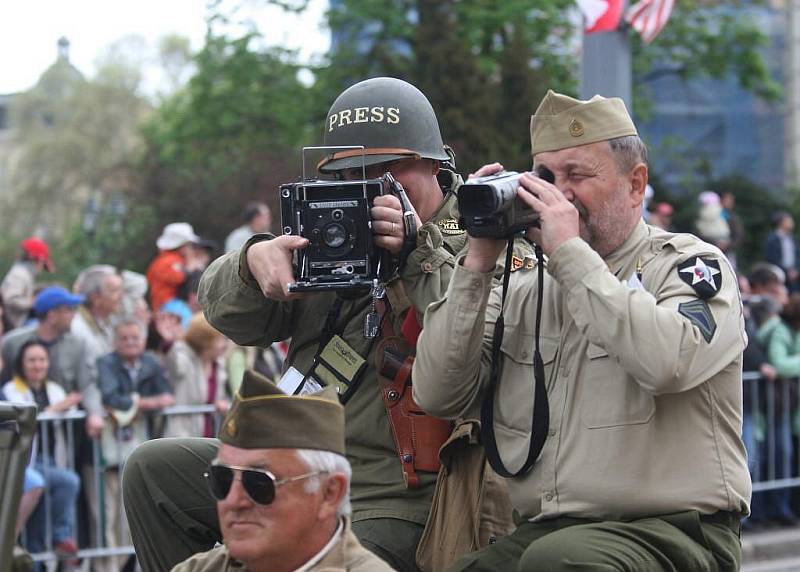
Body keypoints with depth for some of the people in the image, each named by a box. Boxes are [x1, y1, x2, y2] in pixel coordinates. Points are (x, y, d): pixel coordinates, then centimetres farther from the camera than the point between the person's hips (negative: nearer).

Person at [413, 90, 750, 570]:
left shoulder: (690, 265, 1)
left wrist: (569, 252, -15)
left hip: (671, 530, -4)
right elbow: (438, 396, 4)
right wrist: (478, 264, -1)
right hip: (542, 530, 5)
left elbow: (670, 361, -22)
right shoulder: (522, 292, 15)